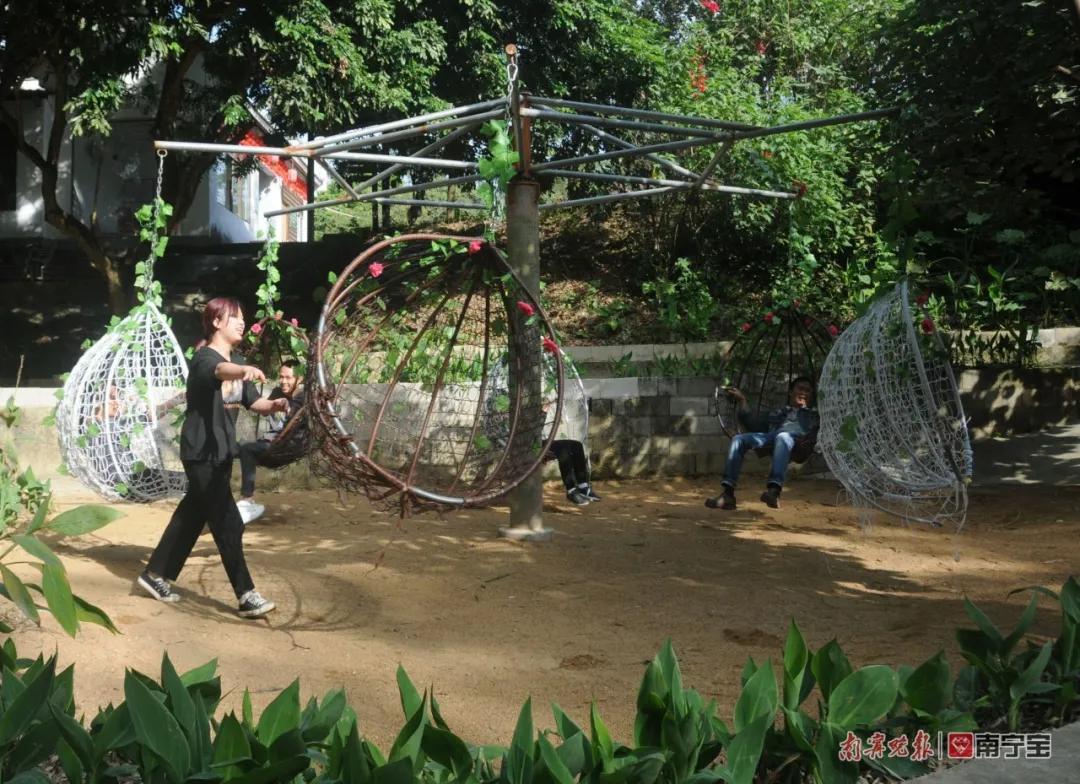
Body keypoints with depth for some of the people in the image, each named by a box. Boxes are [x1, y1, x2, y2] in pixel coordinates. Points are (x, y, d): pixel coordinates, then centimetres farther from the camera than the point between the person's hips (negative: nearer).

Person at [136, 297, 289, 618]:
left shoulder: (237, 361, 11)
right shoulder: (203, 358, -17)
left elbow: (253, 402, 4)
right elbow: (221, 371, -42)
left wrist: (274, 405, -18)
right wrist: (246, 370, -63)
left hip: (222, 449, 9)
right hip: (201, 452, -9)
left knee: (193, 514, 16)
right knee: (228, 523, -9)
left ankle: (155, 575, 31)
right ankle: (246, 595, -5)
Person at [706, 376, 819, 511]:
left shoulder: (813, 415, 35)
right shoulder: (777, 412, 42)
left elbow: (818, 434, 13)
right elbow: (752, 424, 31)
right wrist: (742, 400, 27)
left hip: (796, 439, -3)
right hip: (771, 436, 3)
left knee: (783, 437, -41)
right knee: (739, 439, -24)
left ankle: (774, 490, -59)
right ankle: (728, 493, -34)